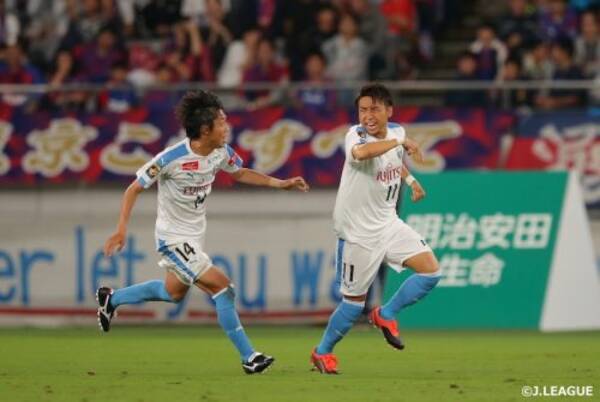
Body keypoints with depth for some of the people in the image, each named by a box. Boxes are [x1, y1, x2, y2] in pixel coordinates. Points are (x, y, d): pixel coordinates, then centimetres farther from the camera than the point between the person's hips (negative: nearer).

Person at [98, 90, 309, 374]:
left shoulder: (221, 153, -8)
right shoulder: (171, 159, -27)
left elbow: (240, 173, 13)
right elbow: (134, 189, -17)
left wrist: (280, 183, 3)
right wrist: (121, 230, -24)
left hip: (195, 235, 9)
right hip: (173, 237, -9)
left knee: (174, 292, 26)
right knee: (222, 287, -15)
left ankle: (111, 299, 45)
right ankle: (248, 358, -8)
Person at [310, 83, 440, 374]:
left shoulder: (396, 132, 0)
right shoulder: (356, 135, -21)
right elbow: (360, 153, -48)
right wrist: (401, 142, -40)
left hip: (388, 224, 7)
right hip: (358, 232, -7)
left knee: (430, 271, -3)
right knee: (355, 301, 1)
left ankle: (386, 315, 16)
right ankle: (323, 352, 23)